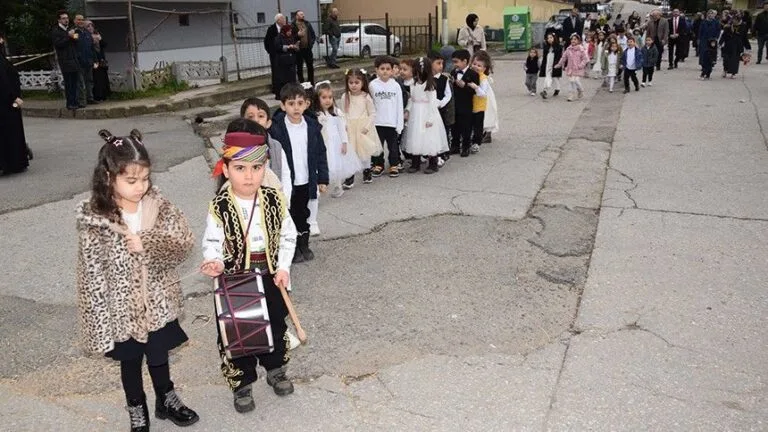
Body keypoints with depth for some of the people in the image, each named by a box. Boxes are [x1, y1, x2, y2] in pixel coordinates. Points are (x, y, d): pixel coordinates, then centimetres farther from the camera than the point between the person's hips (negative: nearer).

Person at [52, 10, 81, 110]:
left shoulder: (70, 30, 20)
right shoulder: (55, 31, -2)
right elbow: (58, 44, -14)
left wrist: (75, 38, 4)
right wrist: (68, 36, -17)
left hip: (74, 59, 6)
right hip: (65, 61, -6)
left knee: (75, 82, 6)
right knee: (68, 83, -6)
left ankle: (75, 102, 11)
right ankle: (70, 103, -4)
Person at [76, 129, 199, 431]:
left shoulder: (158, 205, -10)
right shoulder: (94, 219, -18)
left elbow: (184, 243, -13)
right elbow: (91, 274, -14)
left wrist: (148, 244, -28)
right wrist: (100, 320, -12)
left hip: (157, 303, 2)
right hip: (122, 308, -2)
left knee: (159, 355, 21)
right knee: (130, 361, 18)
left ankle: (166, 400, 45)